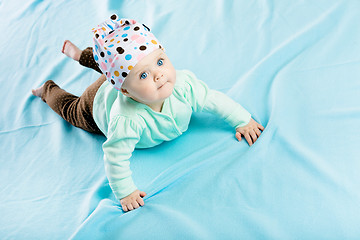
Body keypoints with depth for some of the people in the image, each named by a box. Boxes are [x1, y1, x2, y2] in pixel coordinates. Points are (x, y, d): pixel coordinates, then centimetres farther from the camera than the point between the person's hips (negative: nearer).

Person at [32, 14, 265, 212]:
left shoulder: (184, 85, -42)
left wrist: (243, 121, -24)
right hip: (100, 101, -4)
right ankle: (49, 89, 57)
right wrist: (125, 192, -41)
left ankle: (84, 55, 56)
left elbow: (216, 100, -27)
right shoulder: (126, 120, -54)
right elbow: (115, 157, -45)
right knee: (72, 108, 29)